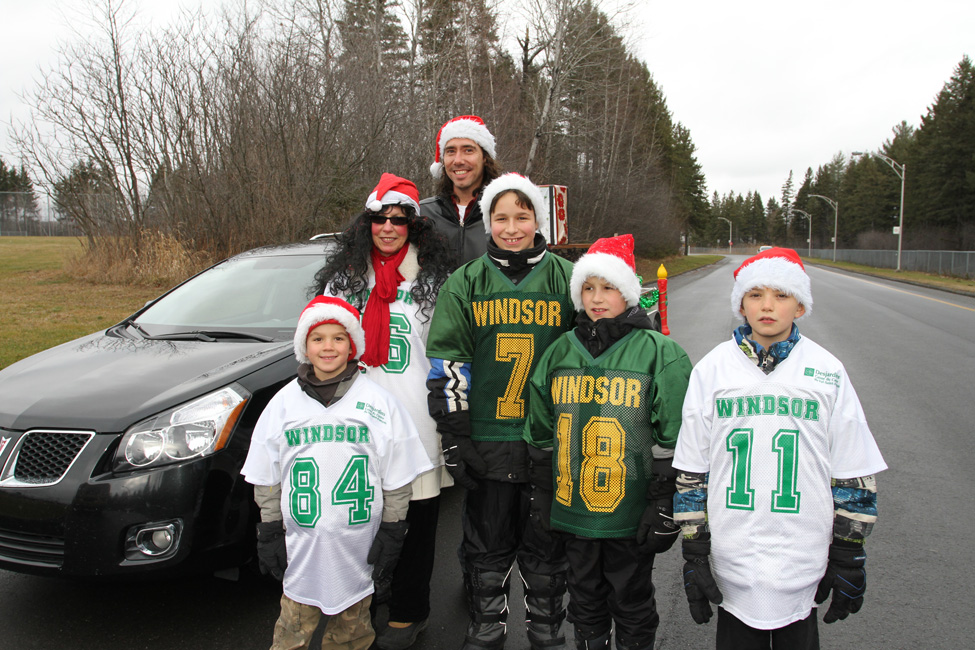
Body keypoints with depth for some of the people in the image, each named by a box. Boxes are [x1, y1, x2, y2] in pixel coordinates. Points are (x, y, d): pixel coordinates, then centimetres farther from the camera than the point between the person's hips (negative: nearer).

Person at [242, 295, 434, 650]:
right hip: (302, 546, 1)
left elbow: (396, 479, -1)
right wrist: (269, 532, 4)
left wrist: (392, 533, -2)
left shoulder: (377, 402, -4)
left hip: (358, 547, -1)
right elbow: (267, 481, 6)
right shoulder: (284, 402, 1)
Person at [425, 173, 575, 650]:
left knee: (546, 547, 13)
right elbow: (447, 365, 0)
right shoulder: (464, 283, 2)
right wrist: (453, 439, -4)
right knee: (487, 546, 13)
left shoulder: (565, 278, 2)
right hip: (485, 441, 0)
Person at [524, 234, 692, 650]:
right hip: (574, 508, 4)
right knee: (585, 603, 20)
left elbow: (672, 441, -8)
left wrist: (665, 505, -10)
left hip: (632, 514, -3)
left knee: (632, 605, 15)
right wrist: (540, 491, 11)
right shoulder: (561, 352, 4)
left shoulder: (659, 354, -8)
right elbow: (541, 433, 11)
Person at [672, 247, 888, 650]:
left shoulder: (827, 372, -1)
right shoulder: (712, 369, -1)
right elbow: (691, 471, 1)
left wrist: (850, 558, 4)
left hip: (803, 565, 0)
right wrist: (694, 554, 0)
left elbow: (853, 473, 4)